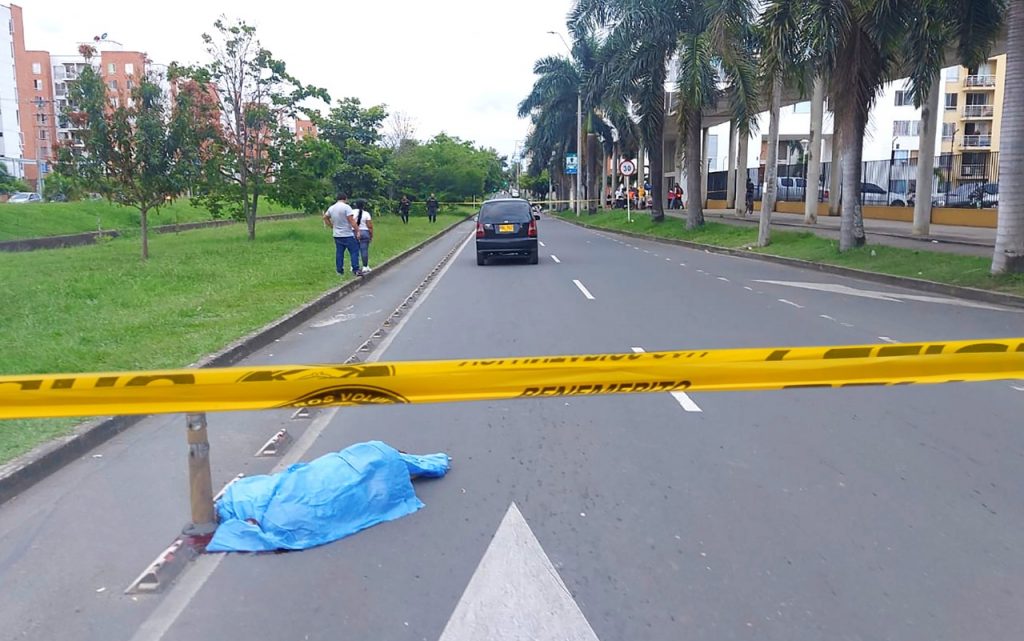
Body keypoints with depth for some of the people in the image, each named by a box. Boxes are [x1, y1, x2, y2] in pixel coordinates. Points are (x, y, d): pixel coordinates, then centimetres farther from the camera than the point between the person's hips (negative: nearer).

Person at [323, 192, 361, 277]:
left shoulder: (331, 208, 10)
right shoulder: (346, 207, -12)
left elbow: (325, 217, 22)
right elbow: (352, 221, -17)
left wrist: (331, 226, 24)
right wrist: (357, 231, -14)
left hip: (337, 235, 7)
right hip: (348, 235, -7)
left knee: (339, 253, 11)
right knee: (354, 252, -3)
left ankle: (340, 271, 13)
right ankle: (356, 270, -9)